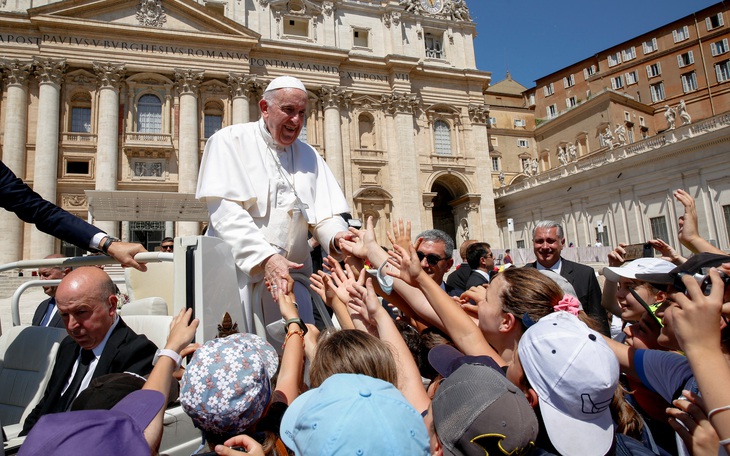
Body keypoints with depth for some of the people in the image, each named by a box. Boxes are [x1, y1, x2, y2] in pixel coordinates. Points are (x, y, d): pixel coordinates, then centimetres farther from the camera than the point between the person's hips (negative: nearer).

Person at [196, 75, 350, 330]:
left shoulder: (308, 155, 15)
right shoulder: (230, 141, 1)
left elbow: (325, 214, 7)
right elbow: (225, 209, -12)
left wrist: (337, 237, -17)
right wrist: (265, 257, -24)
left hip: (292, 272, 4)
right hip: (239, 269, -3)